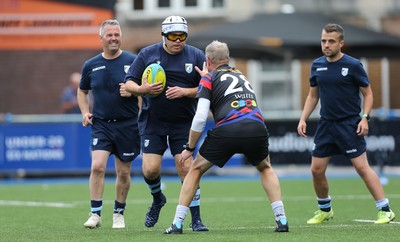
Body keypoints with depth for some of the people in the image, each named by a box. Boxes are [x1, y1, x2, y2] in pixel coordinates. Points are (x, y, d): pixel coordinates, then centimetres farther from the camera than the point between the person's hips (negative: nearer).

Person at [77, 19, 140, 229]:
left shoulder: (133, 62, -2)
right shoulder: (90, 65, 5)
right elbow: (82, 91, 20)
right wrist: (85, 112, 4)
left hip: (127, 124, -1)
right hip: (101, 124, 1)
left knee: (123, 172, 6)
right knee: (97, 166, -16)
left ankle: (119, 213, 23)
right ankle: (95, 214, -10)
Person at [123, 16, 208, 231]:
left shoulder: (196, 56, -1)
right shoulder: (147, 54, 0)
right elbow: (129, 84, 2)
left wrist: (185, 92, -19)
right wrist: (141, 89, -21)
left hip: (183, 122, -1)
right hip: (152, 121, 1)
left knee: (186, 169, -9)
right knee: (150, 169, -8)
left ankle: (196, 219, 1)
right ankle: (157, 199, 26)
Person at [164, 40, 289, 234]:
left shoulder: (209, 78, 14)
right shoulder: (241, 75, 32)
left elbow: (200, 117, 4)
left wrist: (189, 148, 13)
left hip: (227, 130, -4)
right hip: (256, 127, 4)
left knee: (196, 169, 18)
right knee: (265, 169, 32)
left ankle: (177, 224, 13)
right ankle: (282, 220, 17)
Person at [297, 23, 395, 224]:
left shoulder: (353, 65, -8)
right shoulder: (317, 65, 6)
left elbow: (368, 94, -2)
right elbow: (313, 95, 17)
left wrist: (364, 118, -15)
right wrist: (303, 119, 8)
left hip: (349, 124, -5)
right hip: (326, 124, 5)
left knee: (362, 166, -11)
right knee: (316, 170, 3)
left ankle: (385, 211, -6)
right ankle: (324, 211, 24)